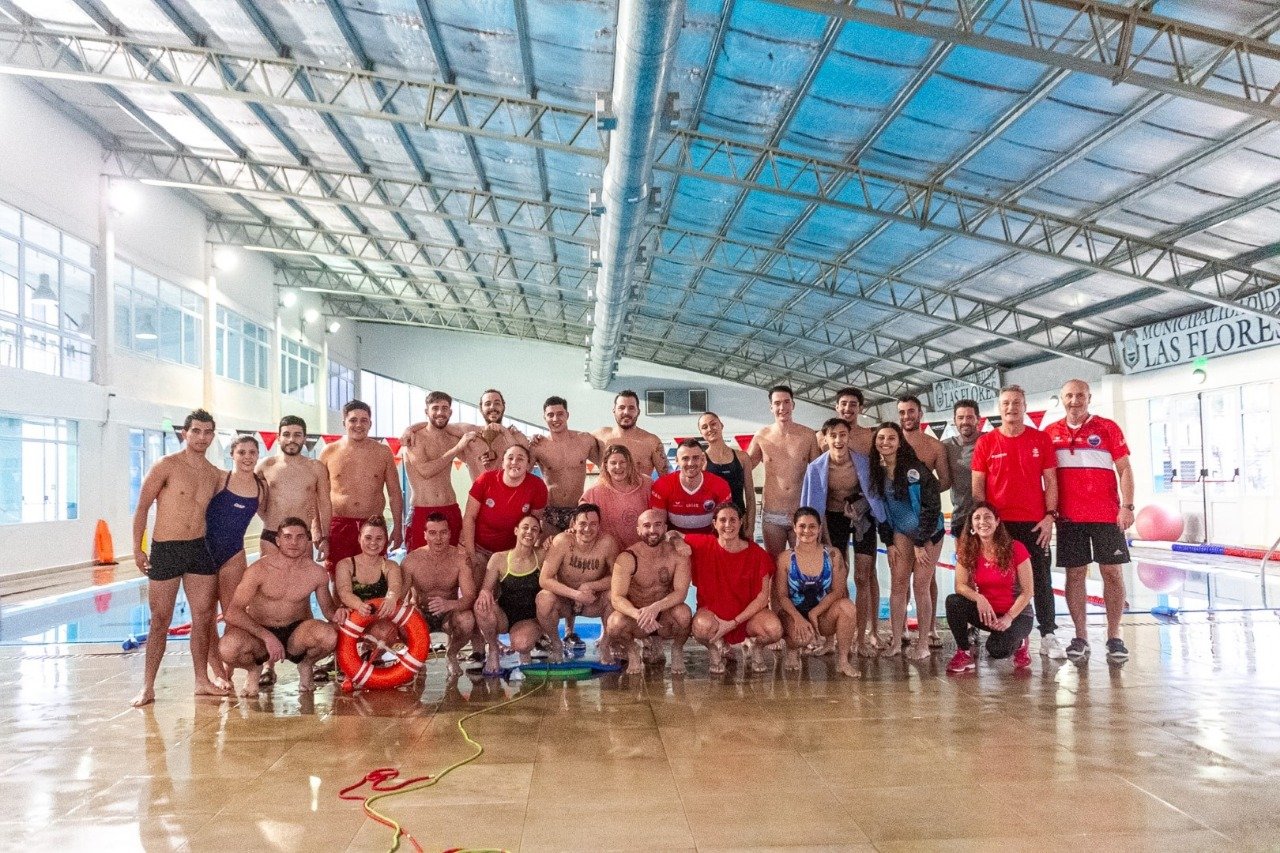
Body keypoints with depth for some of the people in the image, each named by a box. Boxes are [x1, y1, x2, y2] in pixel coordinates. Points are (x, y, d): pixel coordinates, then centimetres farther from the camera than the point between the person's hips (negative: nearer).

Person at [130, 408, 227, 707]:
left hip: (201, 549, 5)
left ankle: (202, 681, 18)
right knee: (160, 620, 1)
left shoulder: (215, 475, 9)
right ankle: (148, 687, 12)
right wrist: (137, 548, -9)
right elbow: (142, 507, -5)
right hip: (166, 549, -5)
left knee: (204, 617, 7)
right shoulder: (166, 466, -6)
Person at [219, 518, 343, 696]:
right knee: (230, 646, -35)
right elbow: (233, 613, -19)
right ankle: (254, 669, 3)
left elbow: (327, 608, 9)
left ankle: (306, 665, 5)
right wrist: (267, 637, -29)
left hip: (295, 635, 1)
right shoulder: (259, 569, -13)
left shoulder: (317, 573, -5)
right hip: (259, 634, -1)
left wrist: (337, 613, -17)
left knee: (329, 636, -32)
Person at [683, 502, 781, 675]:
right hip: (712, 610, 0)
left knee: (774, 630, -31)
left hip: (748, 612, 0)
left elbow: (763, 595, -10)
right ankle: (716, 648, 5)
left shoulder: (757, 554, -9)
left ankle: (754, 646, 10)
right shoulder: (704, 545, -9)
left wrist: (734, 622, -17)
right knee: (701, 627, -36)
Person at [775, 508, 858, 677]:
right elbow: (781, 596, -7)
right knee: (802, 636, -35)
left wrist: (814, 613, -18)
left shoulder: (833, 554, -2)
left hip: (823, 616, 1)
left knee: (847, 606, -29)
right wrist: (798, 618, -24)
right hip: (794, 614, -1)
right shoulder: (785, 559, -4)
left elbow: (838, 591, -6)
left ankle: (843, 660, -12)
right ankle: (792, 650, 6)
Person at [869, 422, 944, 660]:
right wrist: (889, 543, 4)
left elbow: (932, 505, -16)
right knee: (898, 585, 1)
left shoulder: (915, 469, -17)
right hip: (901, 533, 5)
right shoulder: (876, 472, -1)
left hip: (927, 533, -5)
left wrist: (921, 543, -15)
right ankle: (896, 641, 6)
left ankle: (923, 643, 6)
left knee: (920, 587, -4)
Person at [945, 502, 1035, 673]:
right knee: (953, 601, -26)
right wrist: (979, 598, -30)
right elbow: (960, 585, -10)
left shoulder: (1015, 548, -13)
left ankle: (1019, 643, 7)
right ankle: (964, 653, -8)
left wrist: (1009, 617, -20)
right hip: (986, 612, 3)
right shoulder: (967, 552, -4)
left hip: (1016, 613, -3)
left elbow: (1027, 591, -11)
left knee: (997, 650, -30)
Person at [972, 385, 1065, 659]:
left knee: (1041, 579, 4)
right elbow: (978, 485, 3)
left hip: (1035, 523, 1)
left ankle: (1048, 636, 10)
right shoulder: (986, 442, 2)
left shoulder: (1041, 439, 4)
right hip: (999, 524, 0)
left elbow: (1050, 481, 5)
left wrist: (1050, 516, -4)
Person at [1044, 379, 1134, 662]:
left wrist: (1127, 506, -9)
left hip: (1107, 514, -1)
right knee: (1074, 573, 4)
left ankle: (1114, 637, 10)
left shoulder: (1107, 428, 2)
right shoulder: (1050, 433, 8)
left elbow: (1124, 469, 1)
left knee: (1112, 572, 2)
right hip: (1069, 516, 2)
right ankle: (1080, 637, 11)